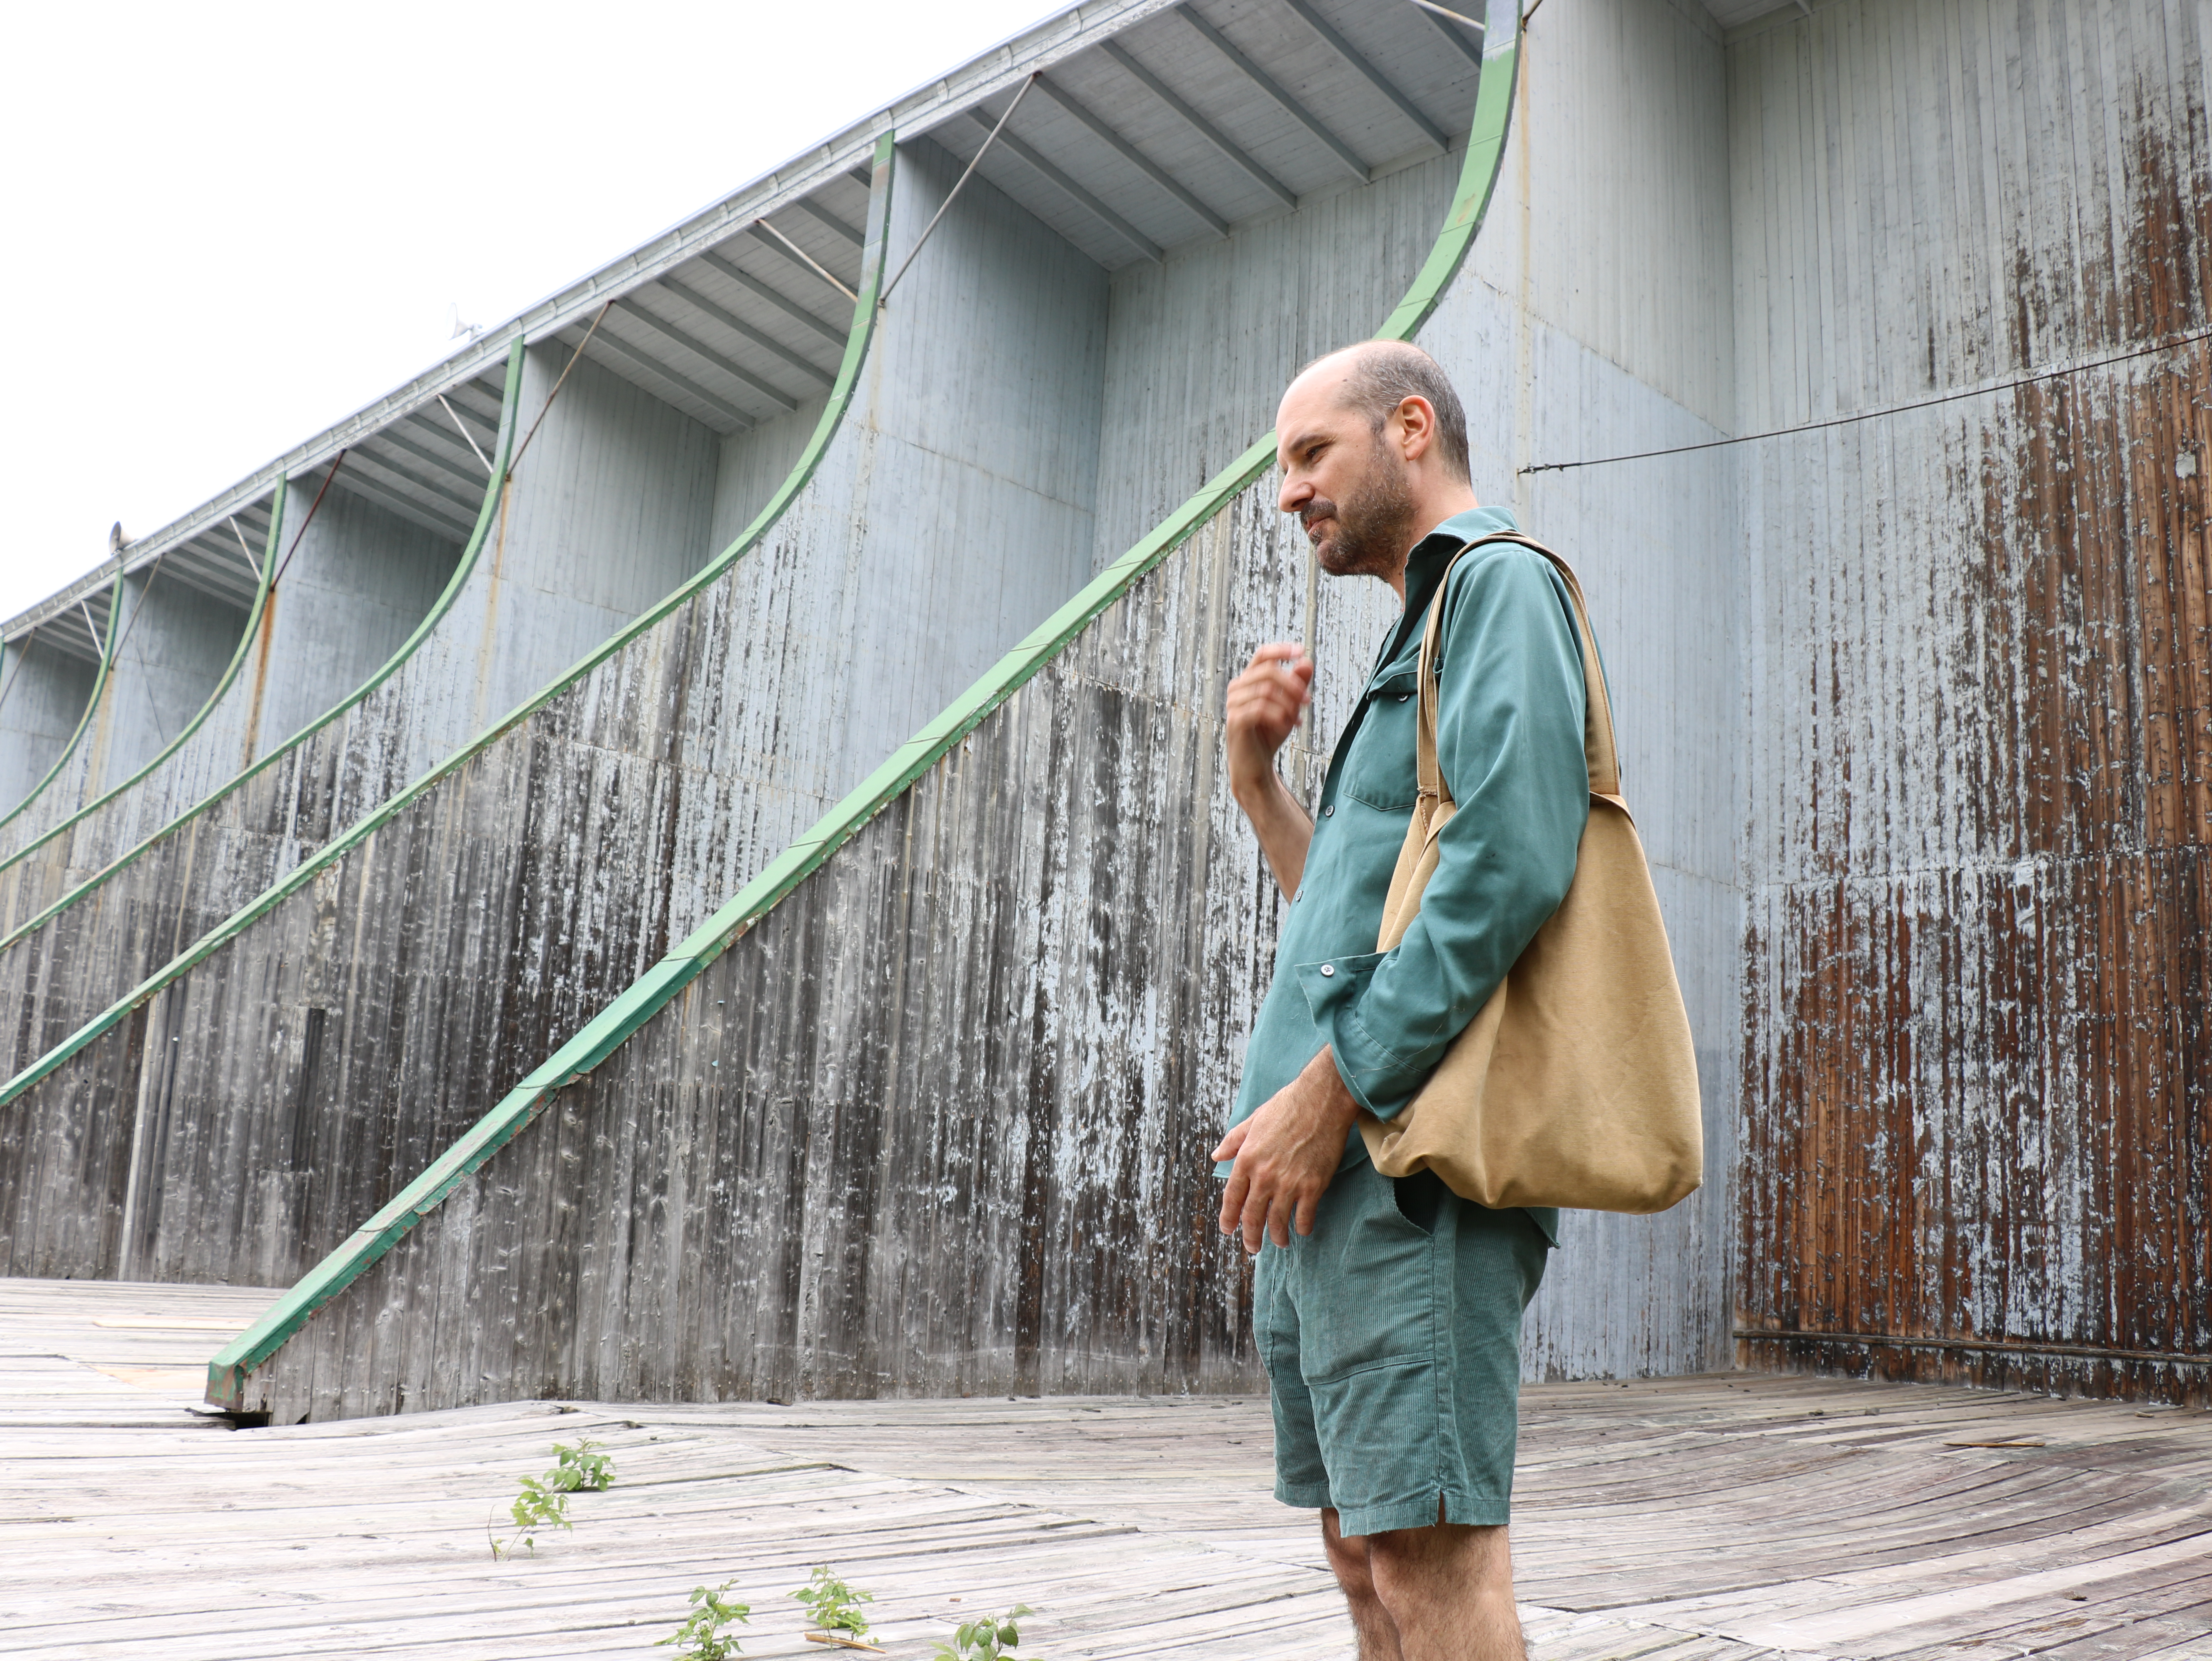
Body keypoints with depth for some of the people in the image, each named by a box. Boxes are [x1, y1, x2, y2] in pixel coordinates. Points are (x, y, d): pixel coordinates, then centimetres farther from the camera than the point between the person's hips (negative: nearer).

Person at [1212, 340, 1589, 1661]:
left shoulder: (1502, 583, -3)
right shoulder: (1419, 634, 26)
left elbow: (1507, 872, -18)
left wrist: (1328, 1092, -19)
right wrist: (1259, 783, 14)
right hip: (1339, 1172, 10)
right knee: (1367, 1549, 13)